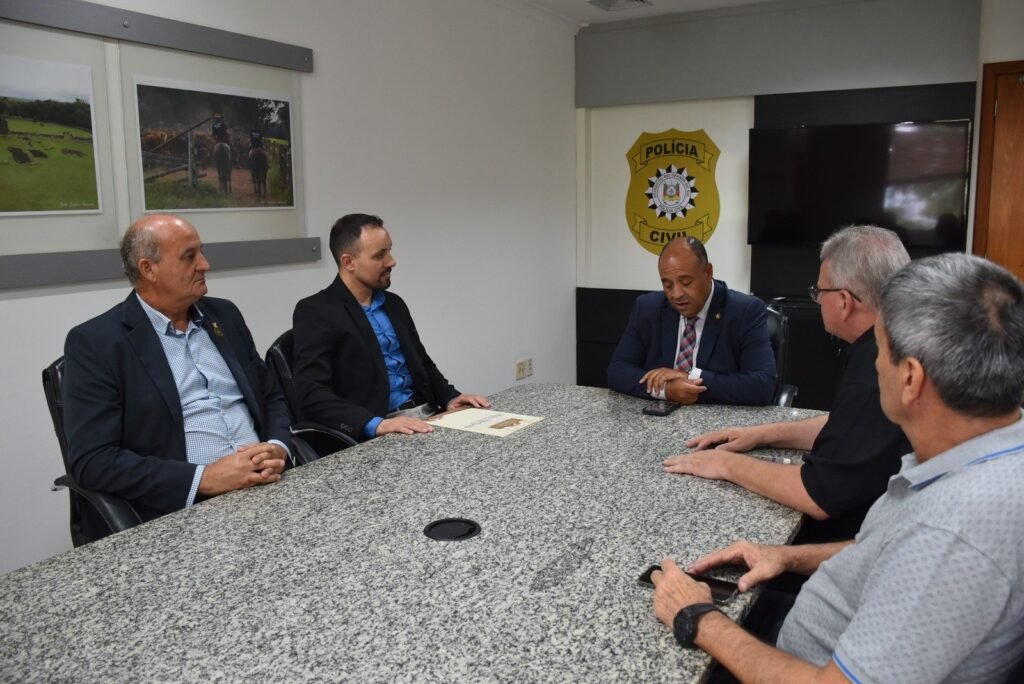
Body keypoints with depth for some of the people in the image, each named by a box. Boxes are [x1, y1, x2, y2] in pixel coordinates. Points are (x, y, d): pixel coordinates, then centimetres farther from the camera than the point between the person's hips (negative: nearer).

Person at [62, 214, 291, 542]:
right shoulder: (96, 341, -3)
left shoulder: (224, 315, 12)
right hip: (177, 513, -4)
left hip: (264, 489, 5)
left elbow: (271, 398, 16)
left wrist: (277, 449, -5)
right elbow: (92, 460, -10)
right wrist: (204, 478, -17)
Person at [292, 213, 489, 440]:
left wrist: (451, 398, 1)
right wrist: (376, 424, -30)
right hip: (375, 434, -6)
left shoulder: (394, 304, 14)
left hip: (425, 415, 6)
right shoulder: (316, 311, -7)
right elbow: (312, 394, -17)